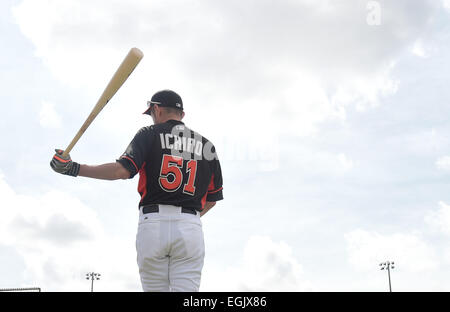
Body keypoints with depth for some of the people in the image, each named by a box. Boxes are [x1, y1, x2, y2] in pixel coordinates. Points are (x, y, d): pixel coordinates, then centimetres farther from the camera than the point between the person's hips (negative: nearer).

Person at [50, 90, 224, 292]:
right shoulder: (206, 145, 15)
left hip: (153, 223, -1)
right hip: (191, 228, 2)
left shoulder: (149, 134, 6)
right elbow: (212, 199, 17)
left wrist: (74, 169, -5)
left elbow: (123, 170, -11)